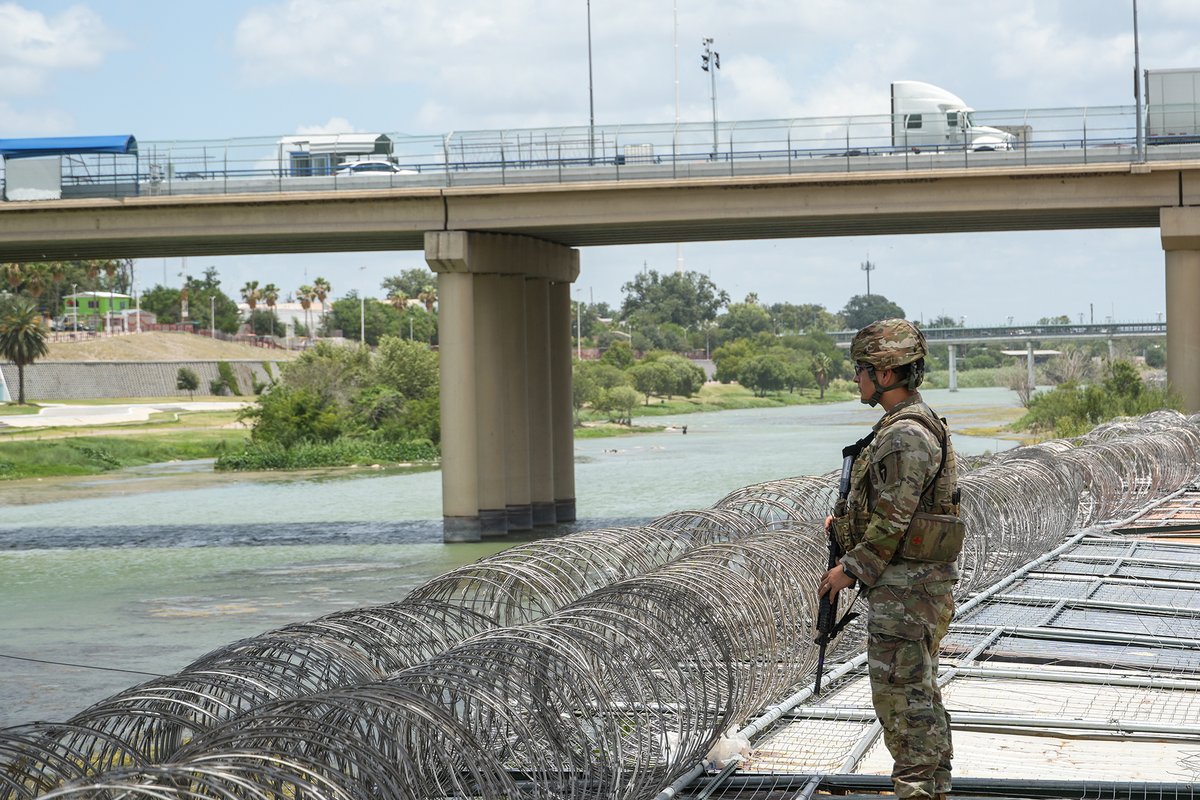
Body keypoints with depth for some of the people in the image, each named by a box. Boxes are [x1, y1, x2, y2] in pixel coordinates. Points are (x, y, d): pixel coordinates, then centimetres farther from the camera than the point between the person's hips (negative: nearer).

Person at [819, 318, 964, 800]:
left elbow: (893, 519, -21)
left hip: (905, 588, -11)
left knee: (902, 694, -7)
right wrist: (845, 519, 11)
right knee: (919, 695, 16)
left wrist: (851, 569, -14)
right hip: (907, 584, 11)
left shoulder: (905, 434, -19)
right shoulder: (909, 426, 15)